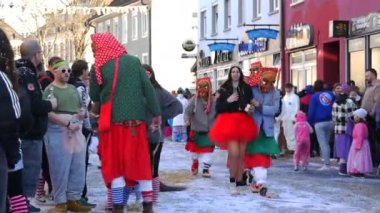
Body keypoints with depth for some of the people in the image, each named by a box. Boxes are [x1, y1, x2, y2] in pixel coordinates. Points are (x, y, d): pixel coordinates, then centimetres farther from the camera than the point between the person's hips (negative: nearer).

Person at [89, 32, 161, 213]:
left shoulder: (99, 67, -4)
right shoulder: (134, 61, 3)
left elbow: (94, 97, 5)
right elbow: (148, 88, 0)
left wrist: (99, 105, 27)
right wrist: (157, 114, 5)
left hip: (112, 121, -2)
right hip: (136, 120, 3)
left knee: (115, 165, 5)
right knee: (141, 163, 10)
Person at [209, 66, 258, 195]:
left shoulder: (246, 88, 9)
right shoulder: (224, 89, 5)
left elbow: (251, 103, 13)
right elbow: (218, 108, 3)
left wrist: (249, 107, -8)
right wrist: (228, 101, -11)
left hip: (244, 122, 3)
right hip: (229, 121, -3)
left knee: (241, 154, 4)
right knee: (234, 153, -16)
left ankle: (238, 183, 12)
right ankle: (232, 182, -4)